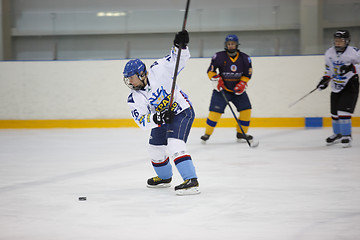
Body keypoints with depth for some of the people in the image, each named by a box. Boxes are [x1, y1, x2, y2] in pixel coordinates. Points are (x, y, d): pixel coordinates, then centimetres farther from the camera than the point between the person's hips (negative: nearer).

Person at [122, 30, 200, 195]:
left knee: (174, 144, -25)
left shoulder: (159, 71, -16)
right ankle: (164, 177, 44)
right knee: (155, 149, 16)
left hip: (182, 112, -7)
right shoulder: (134, 98, -8)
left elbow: (178, 59, -8)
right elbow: (141, 120, -17)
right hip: (162, 120, 7)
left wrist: (180, 46, -28)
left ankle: (191, 181, -32)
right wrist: (155, 119, -37)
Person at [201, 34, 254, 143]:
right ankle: (207, 133, -1)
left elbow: (247, 75, 5)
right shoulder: (219, 57, -10)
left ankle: (241, 134, 8)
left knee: (246, 108, -7)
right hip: (222, 89, -3)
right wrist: (216, 79, -15)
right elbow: (211, 71, -1)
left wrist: (242, 84, -10)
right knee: (216, 110, -13)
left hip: (237, 89, 3)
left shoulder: (244, 58, -4)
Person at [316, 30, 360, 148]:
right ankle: (338, 134, 31)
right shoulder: (329, 53, 3)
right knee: (334, 112, 12)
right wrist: (325, 79, 7)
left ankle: (346, 136, -5)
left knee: (343, 111, -16)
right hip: (336, 86, 6)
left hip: (350, 85, -6)